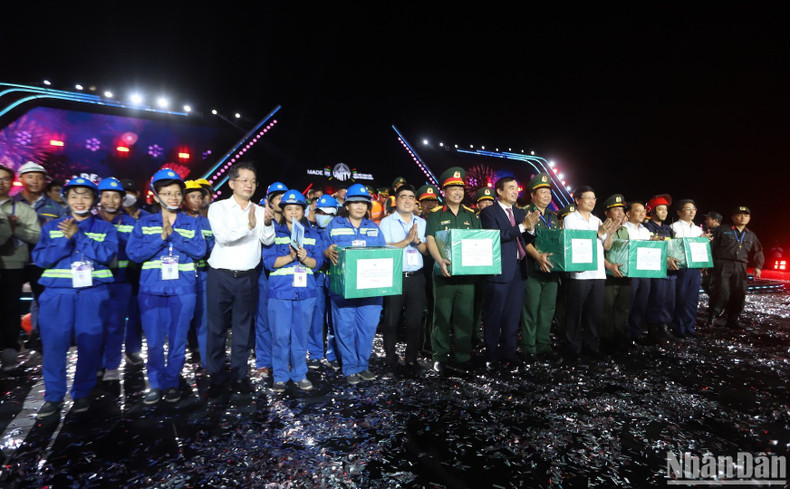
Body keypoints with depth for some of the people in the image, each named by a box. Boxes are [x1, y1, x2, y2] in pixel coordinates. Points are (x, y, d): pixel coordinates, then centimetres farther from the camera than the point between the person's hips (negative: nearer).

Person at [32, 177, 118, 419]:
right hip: (57, 293, 1)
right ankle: (53, 396, 17)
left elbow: (106, 255, -9)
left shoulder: (105, 228, 7)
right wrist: (66, 240, -13)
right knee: (54, 344, 1)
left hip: (93, 294, -1)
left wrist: (78, 236, -13)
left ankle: (82, 393, 18)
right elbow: (40, 258, 0)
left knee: (89, 344, 2)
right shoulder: (51, 227, 12)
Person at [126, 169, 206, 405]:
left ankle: (172, 384, 22)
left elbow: (199, 251, -7)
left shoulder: (191, 223, 6)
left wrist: (173, 235, -15)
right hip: (151, 290, 1)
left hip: (183, 290, 0)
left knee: (177, 340, 6)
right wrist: (161, 238, -15)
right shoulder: (145, 223, 7)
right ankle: (156, 385, 22)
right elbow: (133, 253, -5)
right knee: (154, 341, 5)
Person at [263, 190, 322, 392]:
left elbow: (318, 262, 3)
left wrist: (304, 258, -17)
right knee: (280, 335, -1)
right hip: (280, 291, -2)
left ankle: (300, 375, 22)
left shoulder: (312, 234, 10)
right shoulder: (274, 232, 4)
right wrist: (290, 257, -19)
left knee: (301, 335, 9)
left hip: (305, 291, 2)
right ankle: (280, 376, 15)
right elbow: (269, 262, -5)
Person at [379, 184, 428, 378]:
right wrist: (407, 240, -17)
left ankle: (411, 361, 22)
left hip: (416, 277, 3)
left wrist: (417, 241, -12)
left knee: (414, 321, 7)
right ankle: (390, 361, 17)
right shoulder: (386, 222, 1)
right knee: (391, 321, 3)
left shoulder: (422, 222, 13)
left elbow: (426, 250, 7)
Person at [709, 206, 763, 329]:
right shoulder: (722, 230, 4)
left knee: (739, 294, 2)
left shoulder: (751, 235, 20)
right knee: (723, 292, -15)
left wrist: (758, 266, 9)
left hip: (740, 268, 5)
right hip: (722, 265, -5)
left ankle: (733, 319, 15)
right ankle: (718, 312, 9)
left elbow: (758, 252, 23)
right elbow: (711, 246, -1)